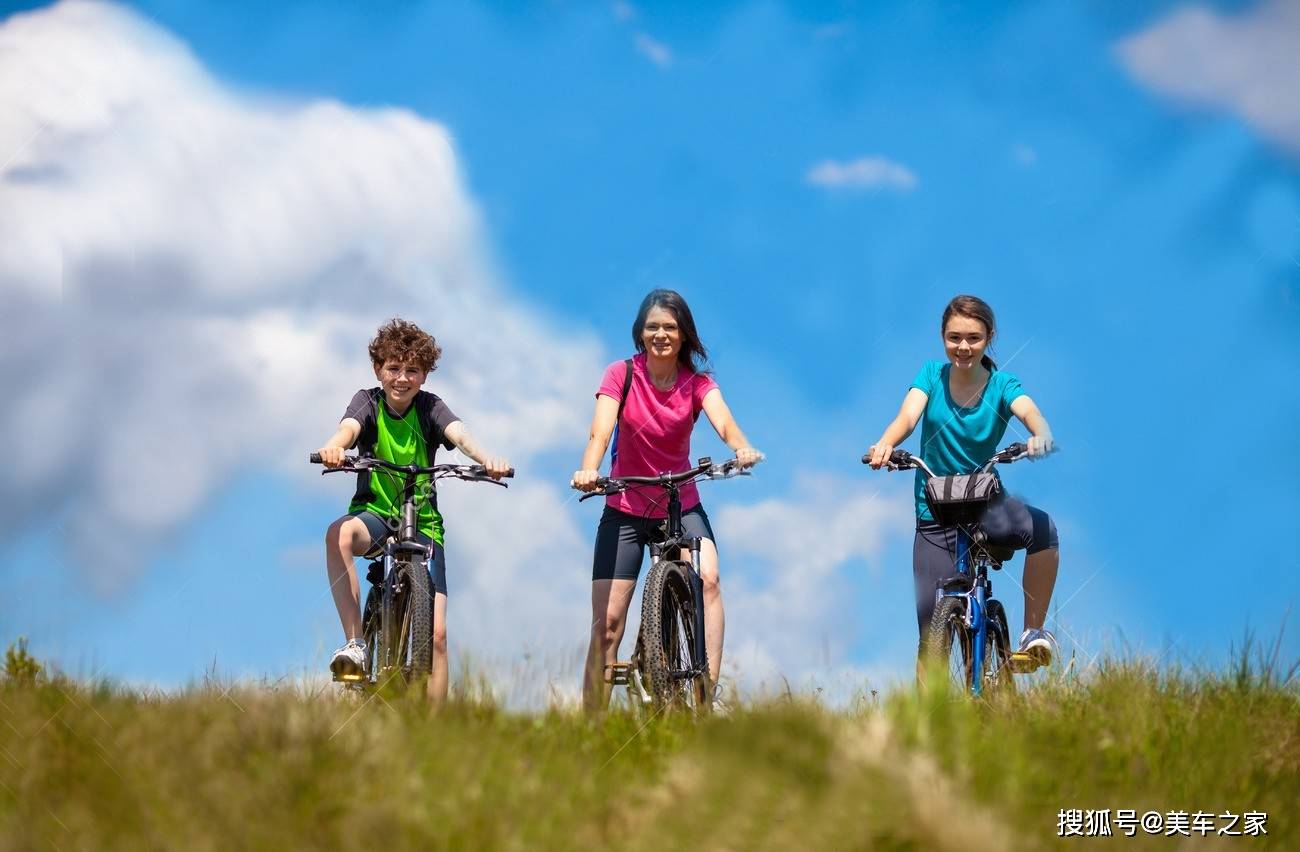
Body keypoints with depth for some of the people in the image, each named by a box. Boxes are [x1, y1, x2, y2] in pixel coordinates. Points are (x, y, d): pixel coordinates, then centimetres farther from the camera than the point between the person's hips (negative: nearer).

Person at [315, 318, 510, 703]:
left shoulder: (430, 407, -4)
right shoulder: (368, 402, -4)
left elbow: (459, 434, -24)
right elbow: (349, 427, -26)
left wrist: (486, 458, -48)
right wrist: (334, 448, -52)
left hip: (423, 524, 1)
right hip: (374, 512, -1)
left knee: (436, 634, -10)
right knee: (339, 534, -38)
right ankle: (354, 643, -35)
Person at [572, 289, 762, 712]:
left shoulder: (696, 382, -4)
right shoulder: (620, 375, -7)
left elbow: (722, 419, -23)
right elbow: (601, 429, -21)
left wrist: (742, 448, -46)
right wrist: (588, 470, -43)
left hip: (681, 506, 0)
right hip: (625, 510, 0)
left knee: (708, 577, -28)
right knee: (607, 622, -5)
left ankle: (710, 693, -27)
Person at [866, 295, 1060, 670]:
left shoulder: (1001, 385, -3)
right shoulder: (932, 375, 0)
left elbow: (1029, 411, -23)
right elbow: (908, 416, -17)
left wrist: (1041, 436, -48)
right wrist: (885, 445, -40)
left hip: (986, 503, 0)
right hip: (934, 517, 0)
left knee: (1043, 528, -32)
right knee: (933, 636, -7)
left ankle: (1034, 632, -20)